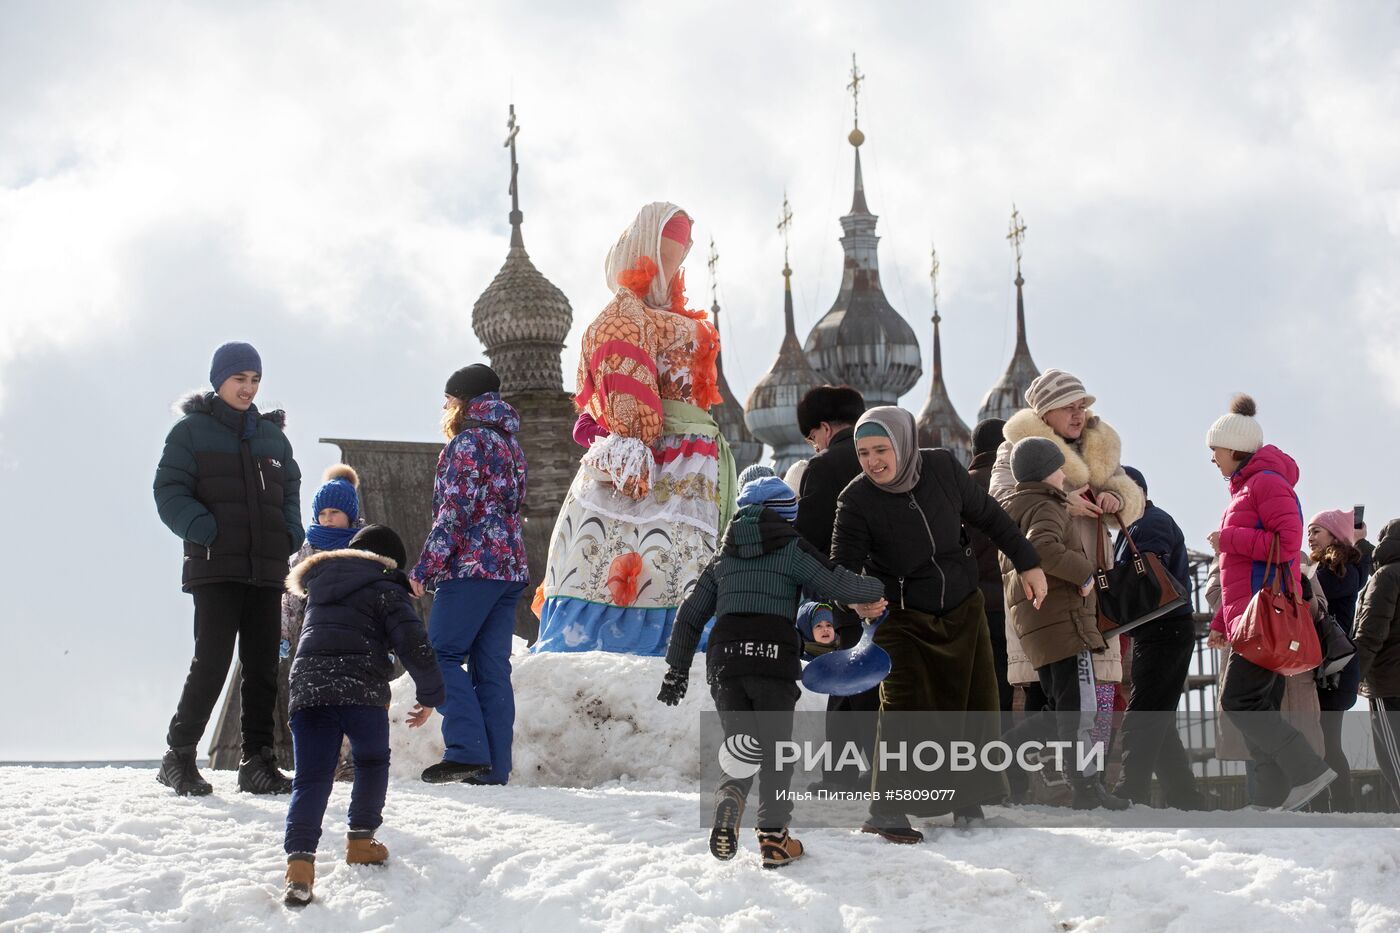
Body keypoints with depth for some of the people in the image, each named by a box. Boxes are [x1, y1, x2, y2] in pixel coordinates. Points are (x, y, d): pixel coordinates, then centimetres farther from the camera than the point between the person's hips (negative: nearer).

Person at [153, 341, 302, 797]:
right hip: (215, 567, -5)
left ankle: (258, 760, 8)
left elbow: (290, 490, 23)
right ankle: (179, 756, 2)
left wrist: (290, 533, 4)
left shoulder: (272, 434, 17)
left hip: (266, 570, 5)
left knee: (263, 666, 3)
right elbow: (168, 490, -4)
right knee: (212, 661, -10)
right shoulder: (192, 430, 2)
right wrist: (202, 529, -18)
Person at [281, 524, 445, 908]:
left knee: (311, 778, -2)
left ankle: (299, 861, -19)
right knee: (372, 762, 22)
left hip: (306, 689, 4)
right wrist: (430, 695, 10)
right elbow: (414, 646, 0)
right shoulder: (386, 590, 6)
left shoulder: (319, 587, 27)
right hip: (361, 690, -4)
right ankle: (360, 840, 24)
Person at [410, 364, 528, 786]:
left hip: (472, 566, -8)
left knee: (440, 654, -7)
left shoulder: (467, 442, -7)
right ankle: (495, 766, 2)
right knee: (492, 669, 6)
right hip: (510, 568, 8)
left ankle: (468, 749, -19)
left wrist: (424, 569, -12)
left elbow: (454, 511, -14)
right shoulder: (509, 443, 19)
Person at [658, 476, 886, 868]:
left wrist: (677, 669, 28)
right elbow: (839, 585, 0)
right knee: (775, 750, 9)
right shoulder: (792, 549, 7)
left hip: (724, 659, 3)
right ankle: (773, 837, 5)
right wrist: (874, 593, 20)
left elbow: (690, 614, 22)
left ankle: (729, 798, -21)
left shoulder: (724, 558, 22)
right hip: (774, 658, -3)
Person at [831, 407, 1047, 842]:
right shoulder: (856, 500, -20)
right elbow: (843, 568, -22)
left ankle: (968, 797, 28)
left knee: (976, 705, 10)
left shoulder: (942, 468, -12)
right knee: (903, 708, -17)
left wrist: (1027, 562, 5)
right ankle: (887, 810, -10)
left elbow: (988, 516, 3)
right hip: (902, 618, -4)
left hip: (962, 609, 4)